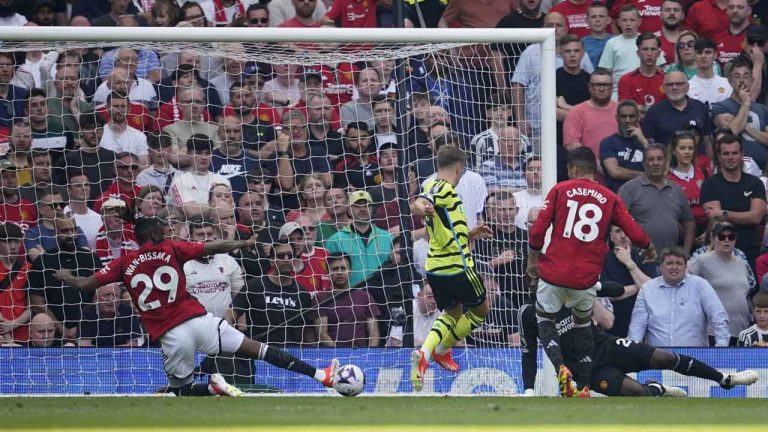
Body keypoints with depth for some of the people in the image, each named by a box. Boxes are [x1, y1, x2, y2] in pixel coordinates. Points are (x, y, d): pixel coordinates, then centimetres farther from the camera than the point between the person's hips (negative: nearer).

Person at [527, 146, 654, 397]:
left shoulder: (560, 190, 2)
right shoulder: (609, 198, 6)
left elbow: (538, 229, -4)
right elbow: (635, 233, 3)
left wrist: (533, 258, 11)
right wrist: (649, 248, 25)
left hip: (554, 272, -2)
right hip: (587, 278, 2)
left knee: (545, 320, 17)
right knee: (583, 325, 24)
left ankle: (561, 367, -9)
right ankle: (584, 386, 21)